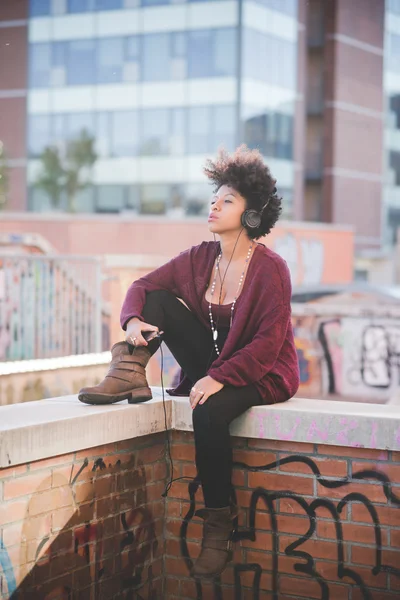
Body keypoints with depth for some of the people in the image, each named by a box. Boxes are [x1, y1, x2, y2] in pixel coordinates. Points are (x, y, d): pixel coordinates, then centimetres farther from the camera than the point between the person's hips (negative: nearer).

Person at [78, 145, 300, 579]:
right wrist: (134, 321, -20)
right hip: (212, 364, 6)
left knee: (209, 410, -37)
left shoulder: (270, 269, -16)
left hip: (261, 373, -6)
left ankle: (218, 525, -25)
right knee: (159, 299, -9)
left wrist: (220, 377, -30)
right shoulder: (201, 258, 1)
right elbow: (142, 286, 2)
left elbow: (269, 341, -20)